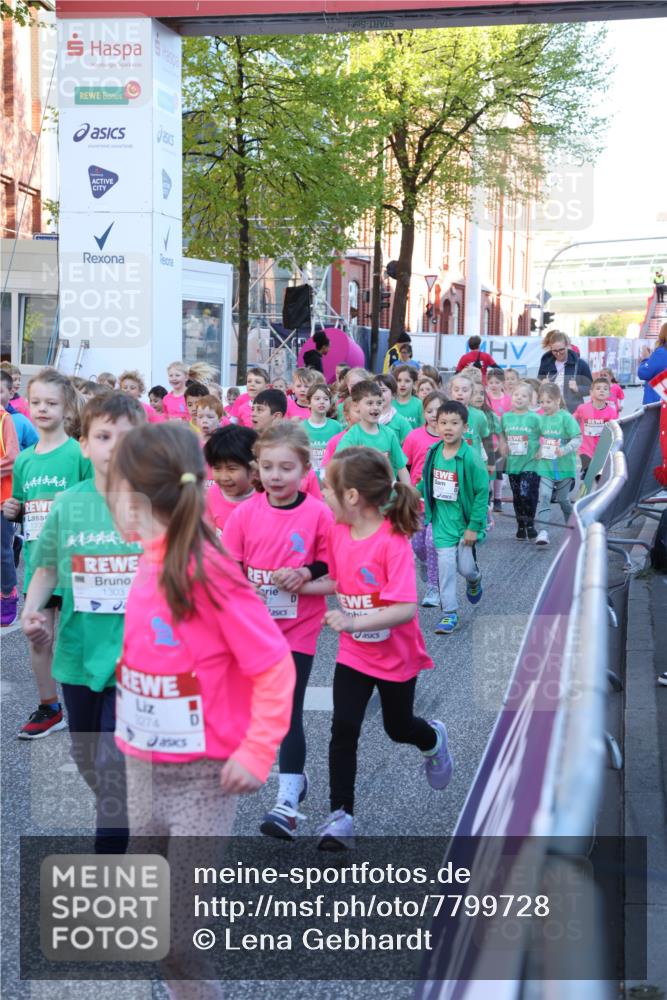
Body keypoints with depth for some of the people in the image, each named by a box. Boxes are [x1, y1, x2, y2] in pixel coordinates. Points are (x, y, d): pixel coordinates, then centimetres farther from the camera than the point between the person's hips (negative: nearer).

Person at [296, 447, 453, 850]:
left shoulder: (393, 541, -27)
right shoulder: (338, 532, -7)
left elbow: (407, 608, -31)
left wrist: (354, 622, -40)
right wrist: (301, 586, -8)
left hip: (396, 656, -4)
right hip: (353, 654, 4)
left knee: (399, 727, 17)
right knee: (343, 729, -7)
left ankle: (434, 739, 52)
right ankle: (341, 815, 3)